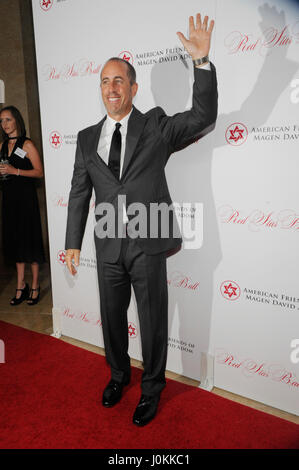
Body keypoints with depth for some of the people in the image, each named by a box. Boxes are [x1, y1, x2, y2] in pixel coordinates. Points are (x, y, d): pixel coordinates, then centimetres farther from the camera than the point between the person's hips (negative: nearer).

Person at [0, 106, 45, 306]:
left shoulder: (27, 144, -4)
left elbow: (39, 172, -10)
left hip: (26, 196, -6)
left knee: (30, 239, -1)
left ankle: (35, 286, 11)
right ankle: (21, 286, 19)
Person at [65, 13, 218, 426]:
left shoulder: (156, 126, 0)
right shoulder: (88, 138, 8)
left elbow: (204, 116, -11)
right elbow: (79, 193, 8)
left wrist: (202, 61, -23)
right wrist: (73, 243, 7)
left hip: (147, 245, -3)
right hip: (109, 247, 4)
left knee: (153, 323, 10)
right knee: (112, 317, 19)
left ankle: (152, 389, 35)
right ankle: (119, 375, 46)